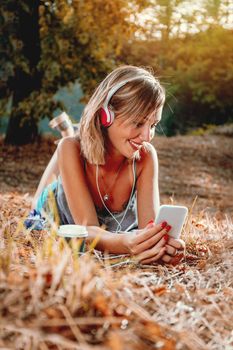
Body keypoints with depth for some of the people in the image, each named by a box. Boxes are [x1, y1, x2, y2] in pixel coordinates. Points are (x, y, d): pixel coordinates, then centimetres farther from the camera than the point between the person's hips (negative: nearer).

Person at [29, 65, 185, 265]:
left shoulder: (146, 156, -36)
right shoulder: (73, 149, -42)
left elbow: (149, 225, -44)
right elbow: (88, 229, -50)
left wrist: (162, 244, -70)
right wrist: (125, 243, -74)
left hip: (117, 231, 2)